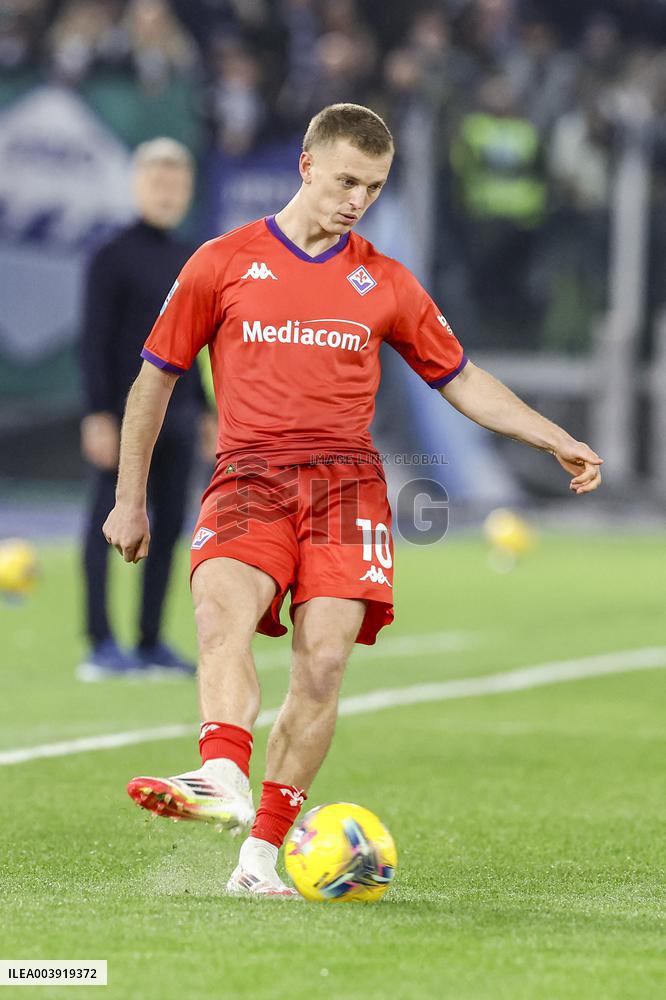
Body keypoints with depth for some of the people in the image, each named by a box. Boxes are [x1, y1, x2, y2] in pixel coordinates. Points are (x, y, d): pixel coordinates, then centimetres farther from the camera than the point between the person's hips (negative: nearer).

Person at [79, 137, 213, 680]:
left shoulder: (186, 259, 15)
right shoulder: (114, 257, -5)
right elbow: (95, 340, -9)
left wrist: (204, 409, 18)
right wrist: (98, 414, -15)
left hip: (177, 411, 7)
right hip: (127, 411, -7)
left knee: (169, 526, 5)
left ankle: (151, 642, 9)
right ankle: (101, 645, -5)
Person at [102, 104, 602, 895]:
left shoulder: (385, 283, 15)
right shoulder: (223, 263, 9)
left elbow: (460, 379, 23)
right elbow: (155, 378, 15)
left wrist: (557, 441, 14)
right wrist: (130, 500, 16)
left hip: (347, 481, 2)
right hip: (248, 476, -2)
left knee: (322, 660, -15)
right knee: (223, 614, -31)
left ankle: (261, 855, -11)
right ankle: (223, 783, -51)